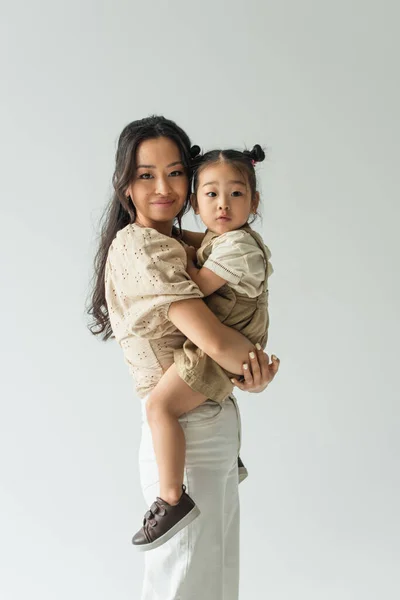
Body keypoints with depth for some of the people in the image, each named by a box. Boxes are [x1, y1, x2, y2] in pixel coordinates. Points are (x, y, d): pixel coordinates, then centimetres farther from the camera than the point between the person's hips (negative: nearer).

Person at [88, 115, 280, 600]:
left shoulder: (177, 244, 14)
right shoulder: (138, 246, -16)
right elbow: (213, 340, -26)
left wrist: (247, 366, -8)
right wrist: (260, 364, -7)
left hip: (216, 429, 10)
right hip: (186, 436, -10)